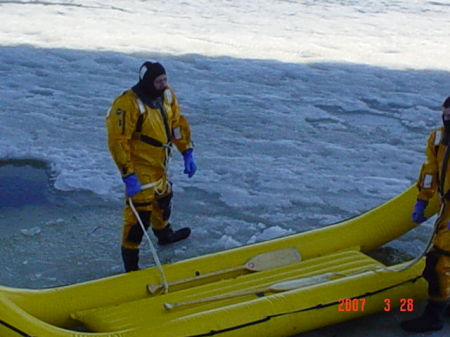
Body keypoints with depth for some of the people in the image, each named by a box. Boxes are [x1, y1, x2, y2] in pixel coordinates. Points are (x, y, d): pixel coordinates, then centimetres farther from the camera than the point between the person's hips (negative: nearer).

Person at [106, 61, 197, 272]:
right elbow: (118, 141, -27)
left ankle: (164, 233, 55)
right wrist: (128, 175, -29)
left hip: (159, 164, 8)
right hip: (139, 167, -8)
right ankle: (130, 260, 5)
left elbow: (177, 122, 10)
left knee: (163, 197, 28)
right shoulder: (129, 104, -27)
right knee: (140, 211, -7)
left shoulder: (167, 95, -3)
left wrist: (187, 152, 5)